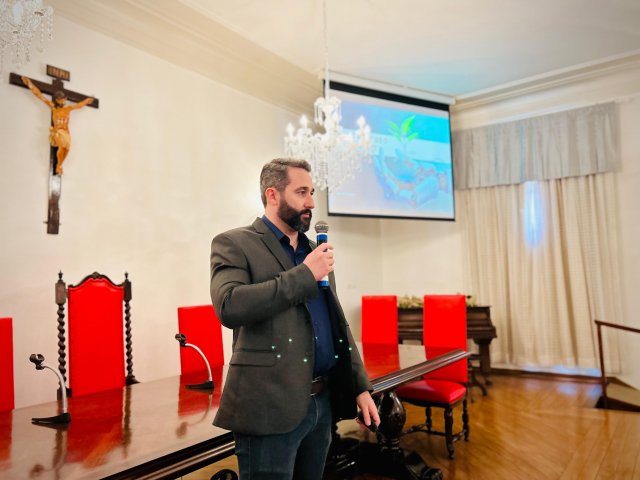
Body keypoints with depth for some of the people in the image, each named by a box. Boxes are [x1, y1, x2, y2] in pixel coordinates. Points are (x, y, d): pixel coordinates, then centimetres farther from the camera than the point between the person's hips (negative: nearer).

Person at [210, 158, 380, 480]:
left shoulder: (315, 251, 14)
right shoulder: (235, 244, -6)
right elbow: (229, 306, -24)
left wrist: (360, 387, 10)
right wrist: (305, 274, -18)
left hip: (323, 402, 6)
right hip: (271, 406, -6)